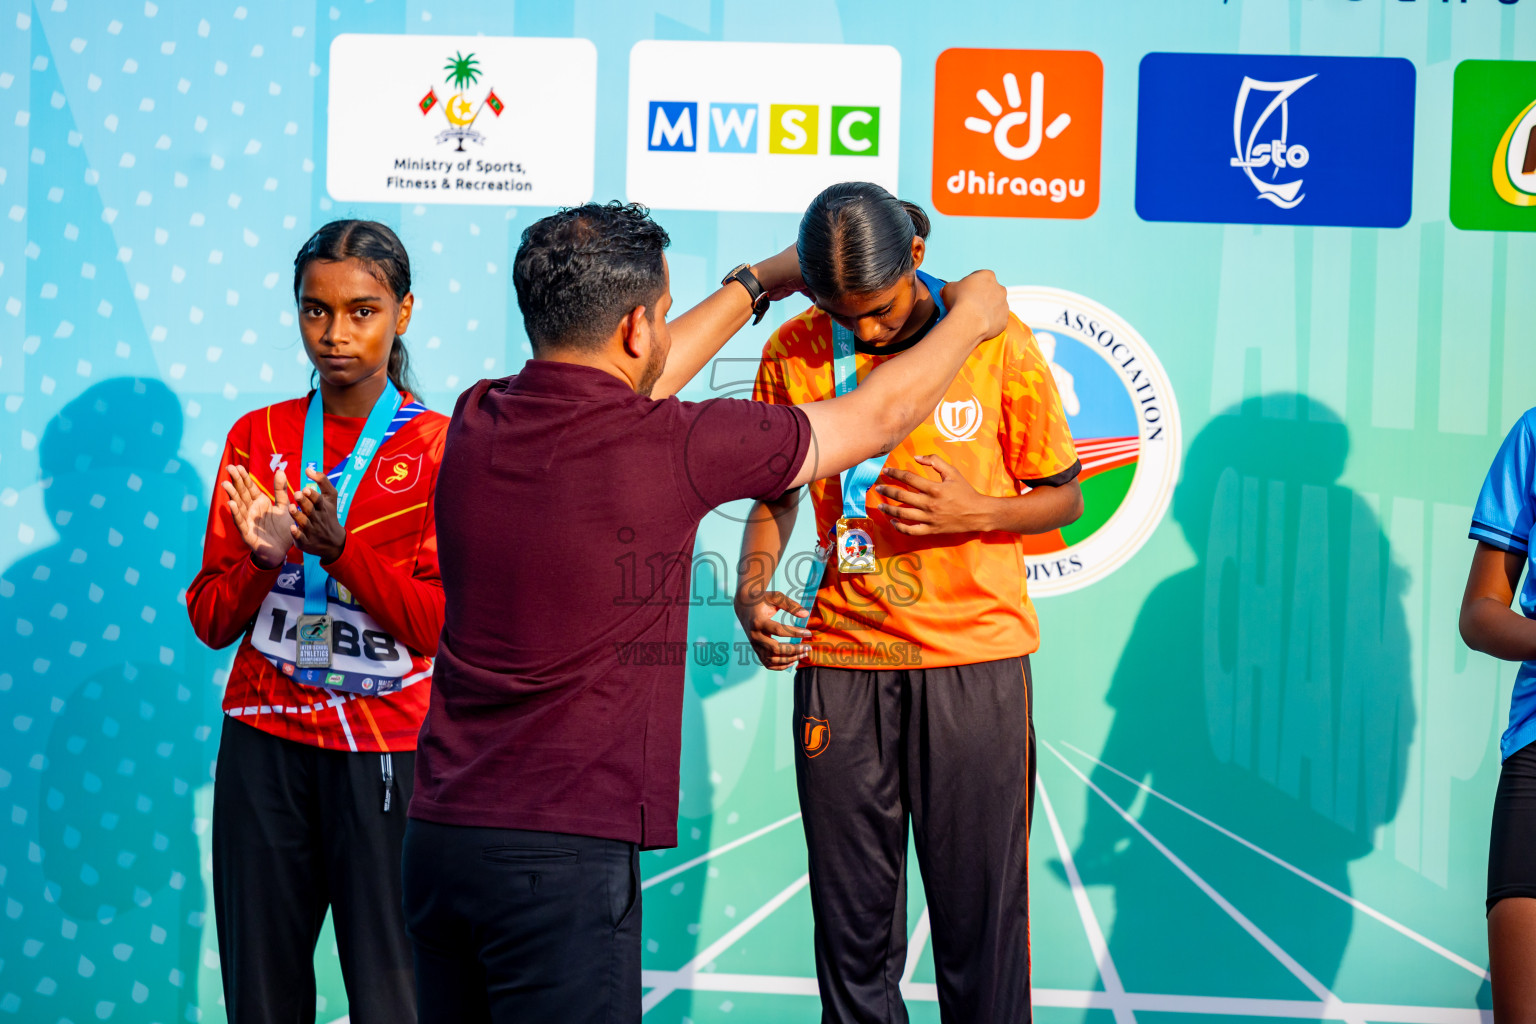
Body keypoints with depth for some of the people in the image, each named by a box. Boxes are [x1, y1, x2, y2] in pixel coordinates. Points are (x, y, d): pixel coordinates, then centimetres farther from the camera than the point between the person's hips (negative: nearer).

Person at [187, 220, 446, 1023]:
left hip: (386, 751, -2)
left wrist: (338, 547, -20)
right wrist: (262, 558, -14)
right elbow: (210, 622, 6)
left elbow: (439, 626, -8)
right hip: (263, 746, 3)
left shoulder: (439, 446, -1)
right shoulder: (257, 437, 7)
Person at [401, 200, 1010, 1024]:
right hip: (562, 853, -7)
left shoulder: (477, 423, 4)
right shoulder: (671, 448, -13)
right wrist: (972, 317, 21)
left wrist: (754, 284, 36)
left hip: (438, 832, 7)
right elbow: (875, 418, 2)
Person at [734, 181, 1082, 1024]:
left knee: (979, 914, 2)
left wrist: (975, 511, -14)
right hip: (840, 662, 2)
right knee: (852, 922, 7)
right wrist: (752, 590, -5)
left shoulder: (997, 343, -4)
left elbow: (1063, 497, 5)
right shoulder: (793, 355, 1)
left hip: (974, 658, -2)